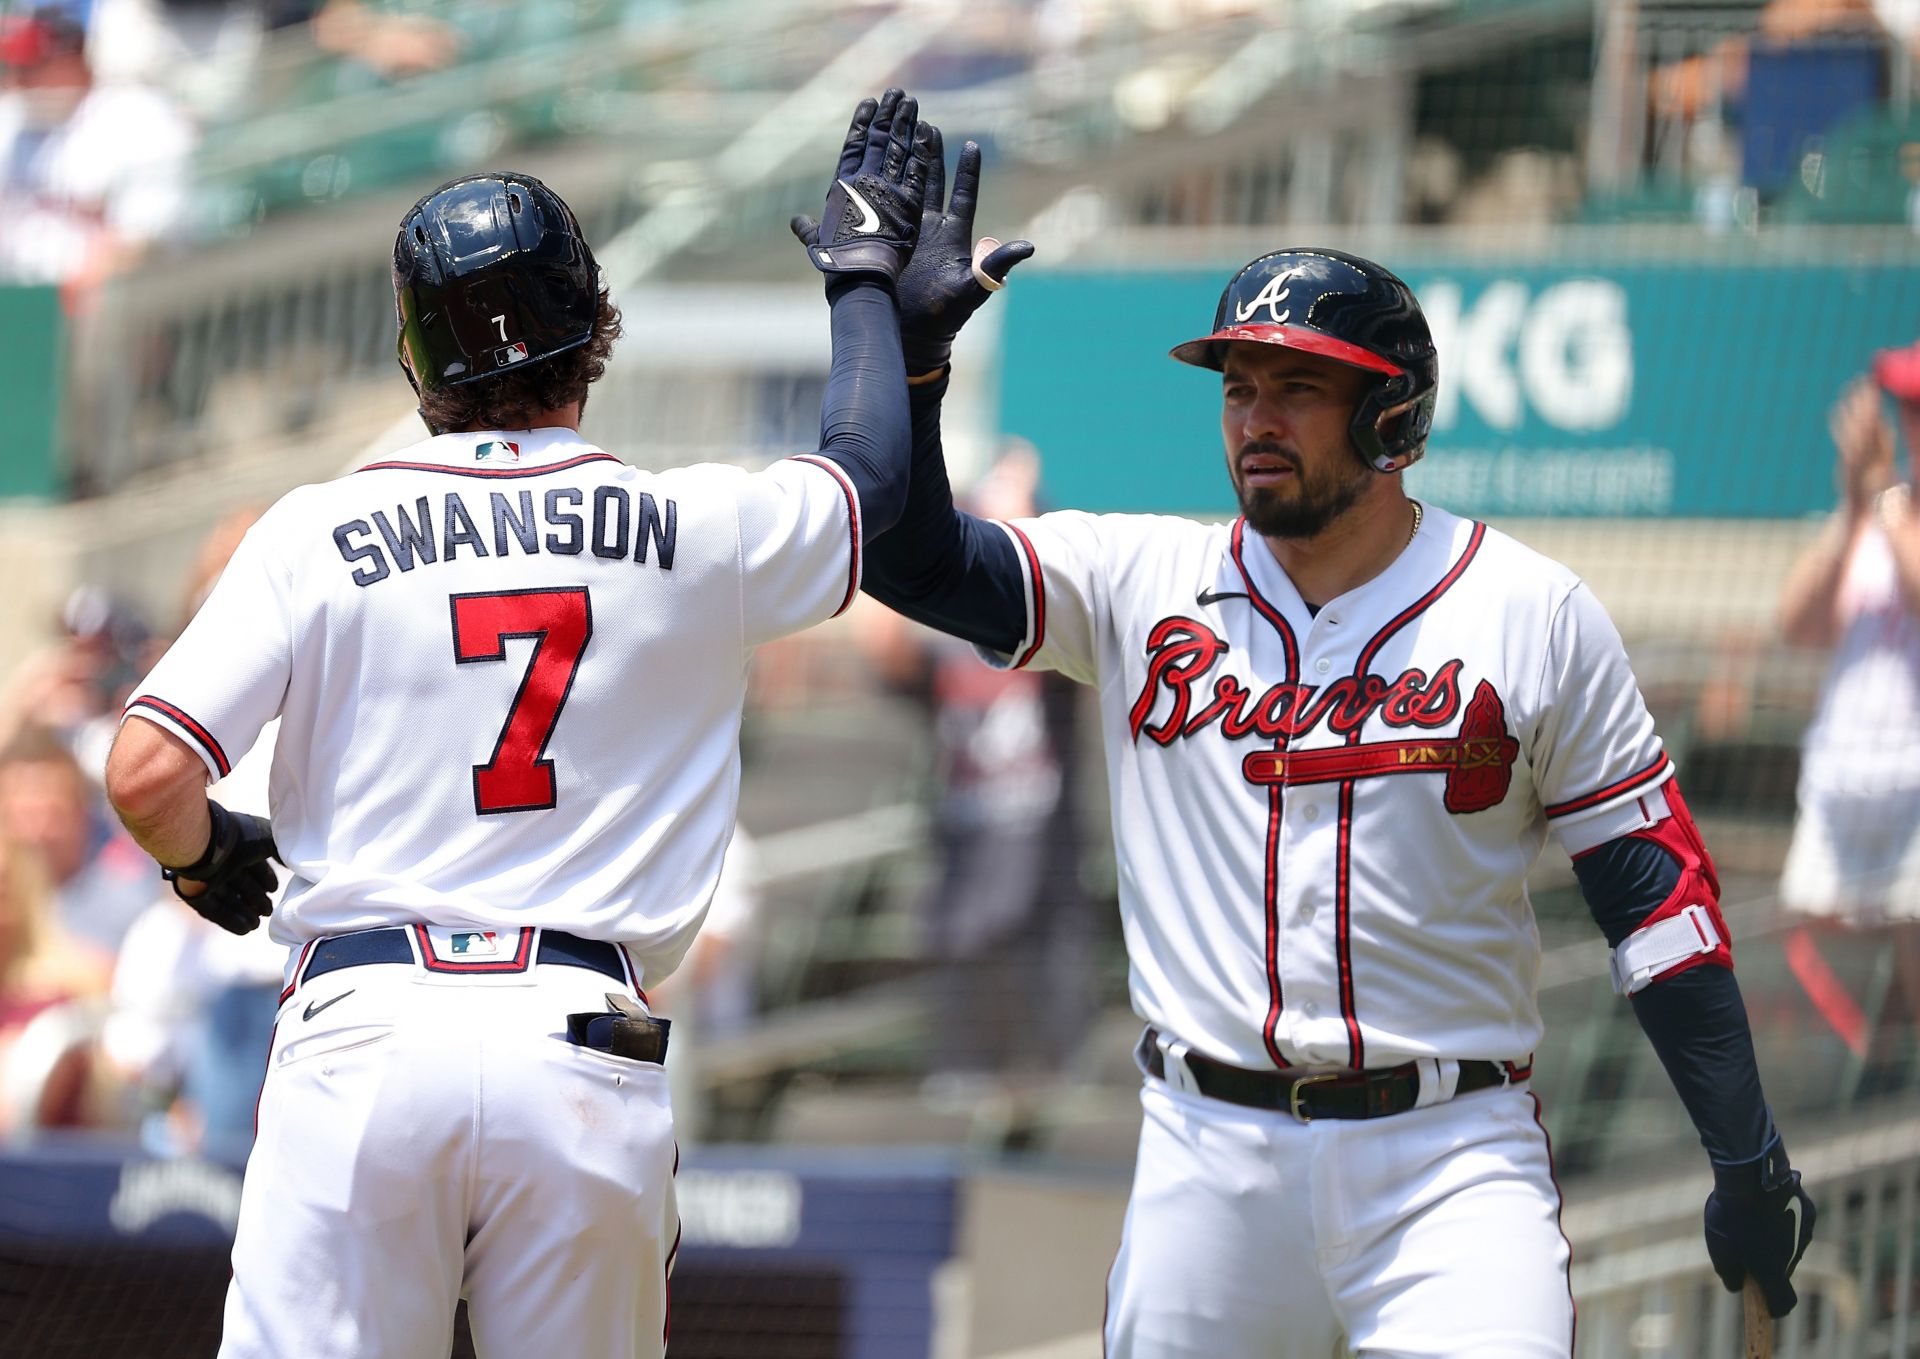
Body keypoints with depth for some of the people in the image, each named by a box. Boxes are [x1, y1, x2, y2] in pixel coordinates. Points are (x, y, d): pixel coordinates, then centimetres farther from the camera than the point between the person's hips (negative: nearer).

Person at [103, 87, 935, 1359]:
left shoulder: (323, 531, 2)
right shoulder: (694, 531, 7)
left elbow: (147, 775, -5)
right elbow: (872, 474, 29)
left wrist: (205, 858, 18)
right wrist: (865, 268, 44)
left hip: (361, 1046, -1)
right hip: (589, 1054, 1)